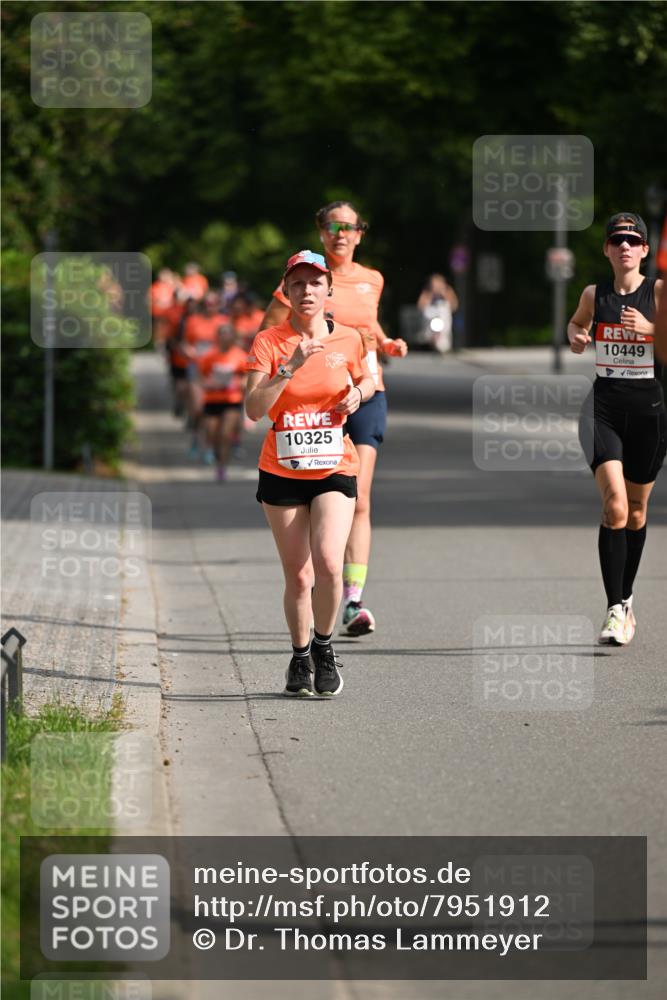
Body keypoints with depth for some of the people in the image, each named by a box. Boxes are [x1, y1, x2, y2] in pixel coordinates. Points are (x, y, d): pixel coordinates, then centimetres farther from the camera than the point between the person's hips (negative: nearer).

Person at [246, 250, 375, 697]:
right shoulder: (269, 342, -6)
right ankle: (300, 658, 25)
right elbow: (254, 408, -17)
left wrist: (358, 392, -2)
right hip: (282, 473, 0)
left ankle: (324, 647, 3)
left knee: (329, 563, -20)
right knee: (298, 577, 2)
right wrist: (291, 366, -27)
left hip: (335, 470, 0)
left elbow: (367, 380, 21)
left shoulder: (348, 340, 1)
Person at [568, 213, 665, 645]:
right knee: (615, 505, -17)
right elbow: (577, 323, 28)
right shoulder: (594, 294, 6)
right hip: (605, 407, 0)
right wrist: (576, 337, 6)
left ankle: (626, 599, 31)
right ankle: (616, 610, -18)